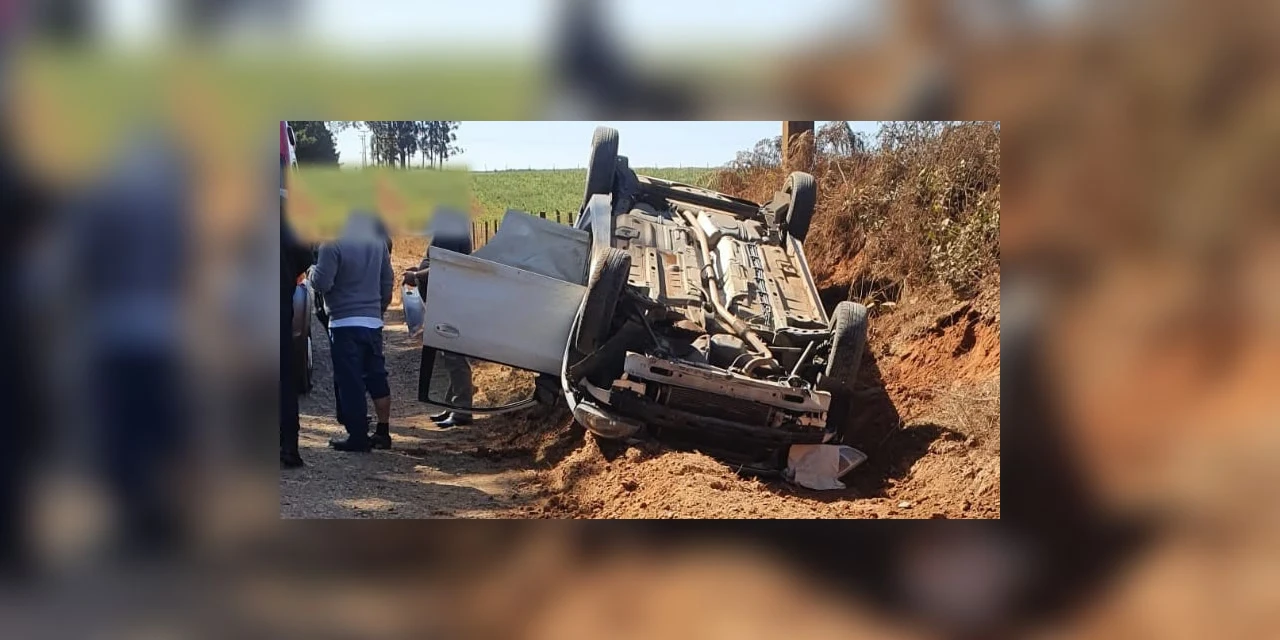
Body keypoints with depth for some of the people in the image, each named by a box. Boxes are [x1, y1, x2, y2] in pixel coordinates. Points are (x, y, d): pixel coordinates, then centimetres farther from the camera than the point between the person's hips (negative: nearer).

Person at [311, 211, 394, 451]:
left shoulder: (332, 244, -16)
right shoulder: (378, 241, 6)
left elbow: (322, 283, -18)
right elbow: (387, 281, 12)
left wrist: (313, 272, 3)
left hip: (344, 322, -6)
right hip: (373, 321, 6)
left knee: (350, 381, -1)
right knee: (376, 377, 13)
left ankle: (358, 437, 1)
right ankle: (383, 432, 18)